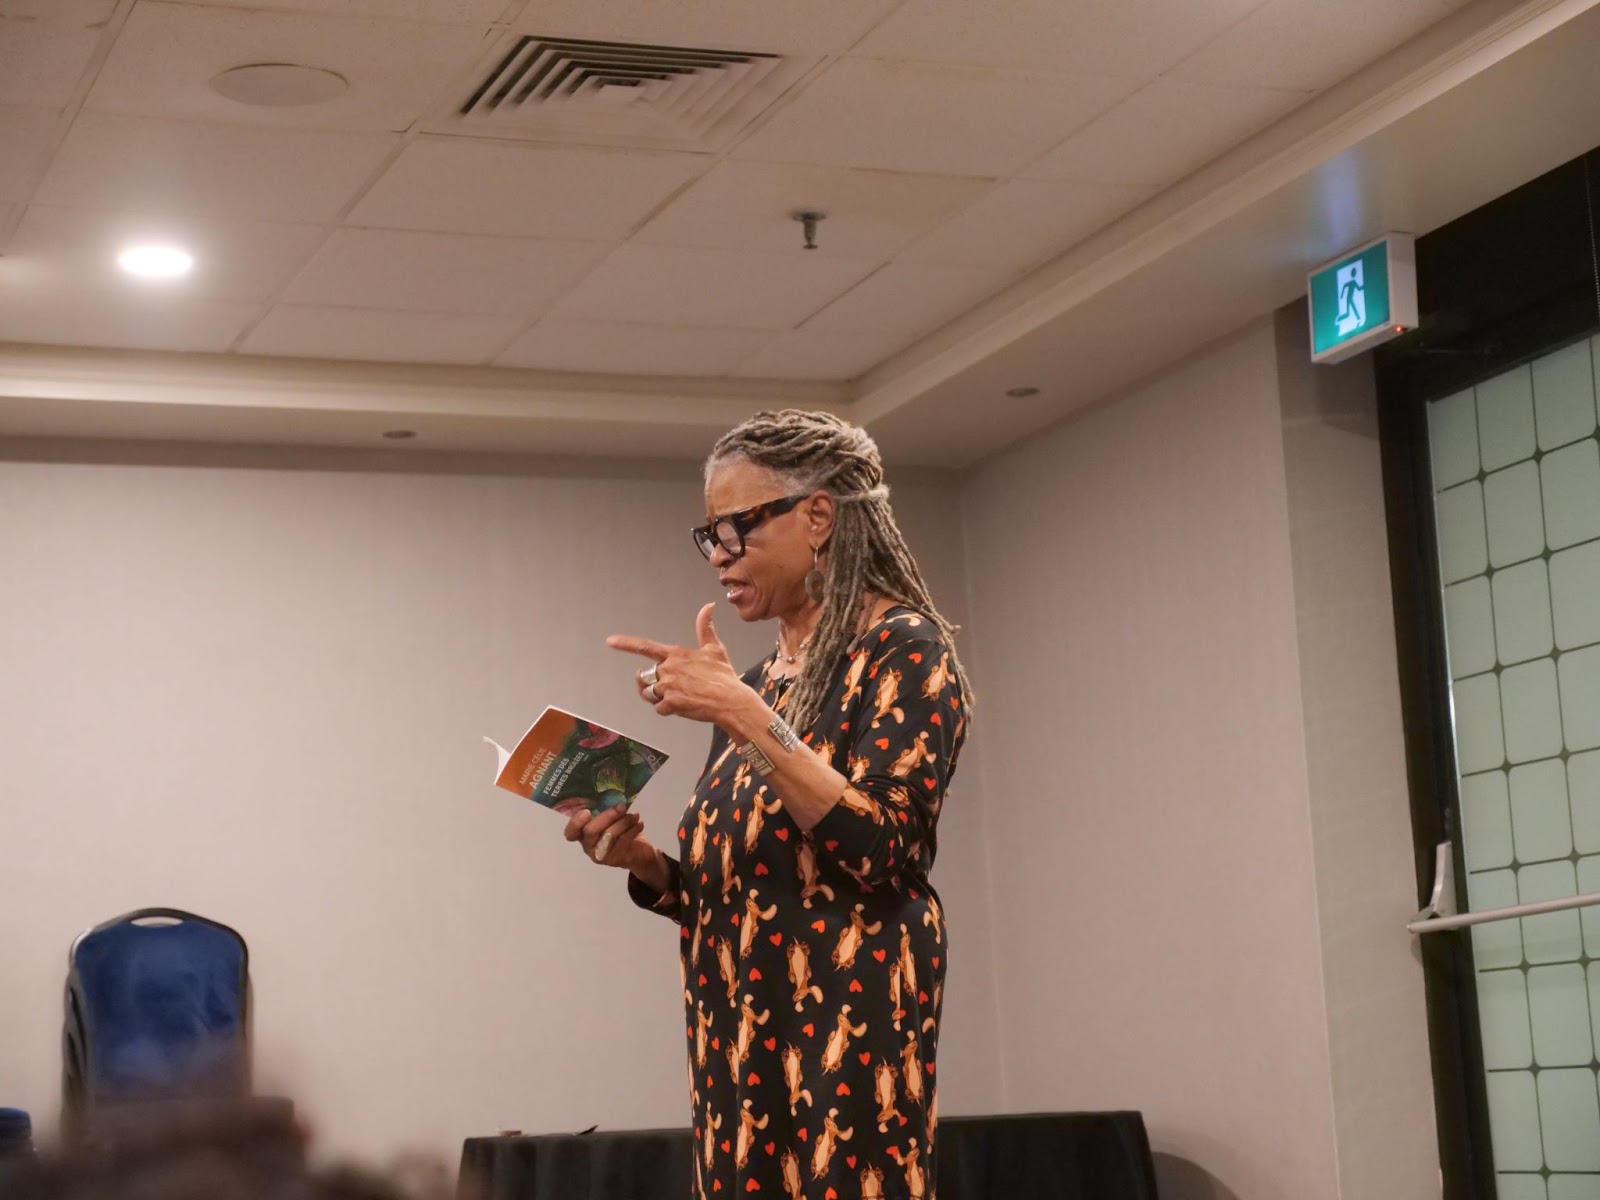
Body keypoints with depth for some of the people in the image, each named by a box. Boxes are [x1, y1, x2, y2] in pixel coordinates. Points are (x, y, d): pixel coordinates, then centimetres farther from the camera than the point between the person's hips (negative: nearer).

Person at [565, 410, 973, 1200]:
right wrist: (644, 862, 3)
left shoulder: (902, 647, -4)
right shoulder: (754, 684, 17)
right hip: (737, 1040, 7)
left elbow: (882, 852, -17)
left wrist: (748, 718, -20)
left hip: (843, 1027, -7)